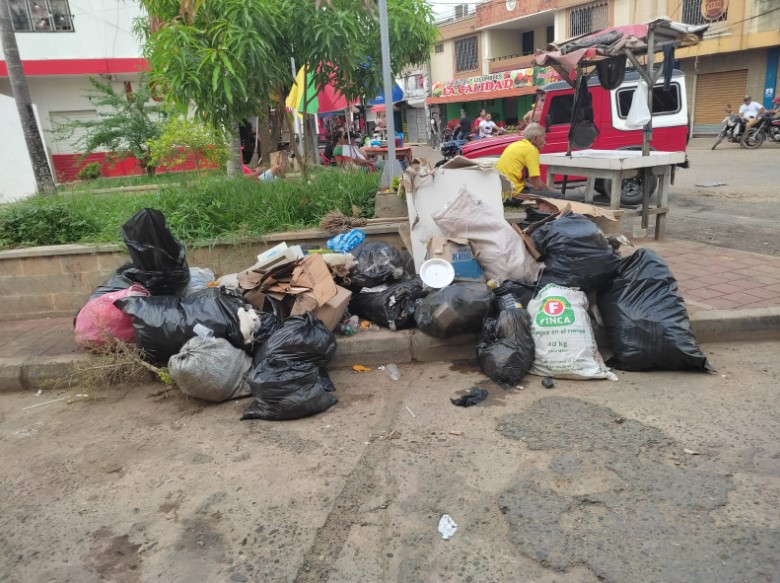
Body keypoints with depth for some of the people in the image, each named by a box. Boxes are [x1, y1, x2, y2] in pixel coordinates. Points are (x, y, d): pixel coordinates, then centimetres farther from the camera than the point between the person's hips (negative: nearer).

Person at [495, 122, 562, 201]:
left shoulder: (514, 145, 16)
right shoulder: (531, 150, -10)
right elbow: (537, 185, -15)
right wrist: (549, 191, 4)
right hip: (515, 192, -10)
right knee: (558, 196, -9)